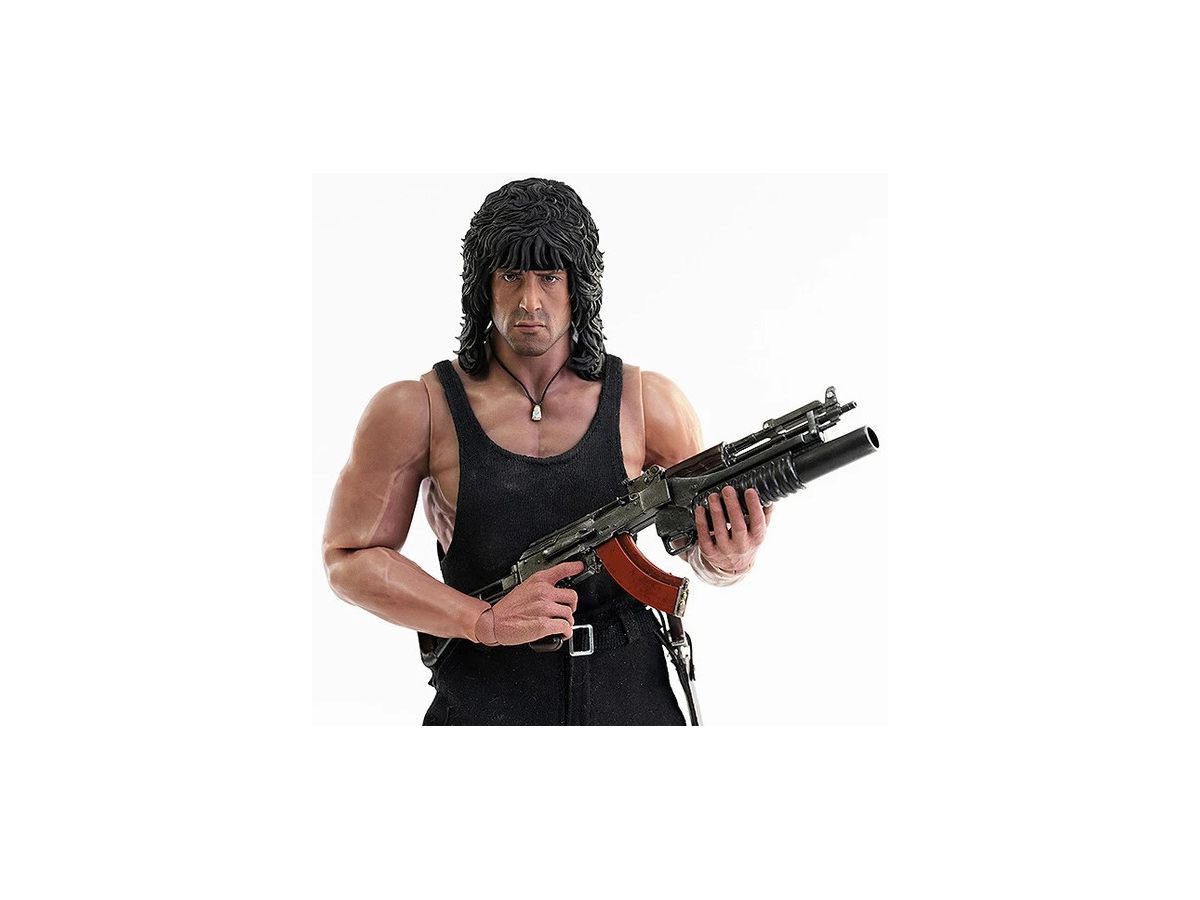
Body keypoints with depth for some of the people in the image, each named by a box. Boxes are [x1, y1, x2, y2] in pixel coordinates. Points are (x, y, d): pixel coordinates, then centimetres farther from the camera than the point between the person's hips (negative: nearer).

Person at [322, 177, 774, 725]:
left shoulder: (646, 402, 1)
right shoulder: (418, 411, -4)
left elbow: (706, 546, 10)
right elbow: (348, 558, -2)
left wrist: (730, 561, -15)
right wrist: (486, 622, -13)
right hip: (483, 708, -2)